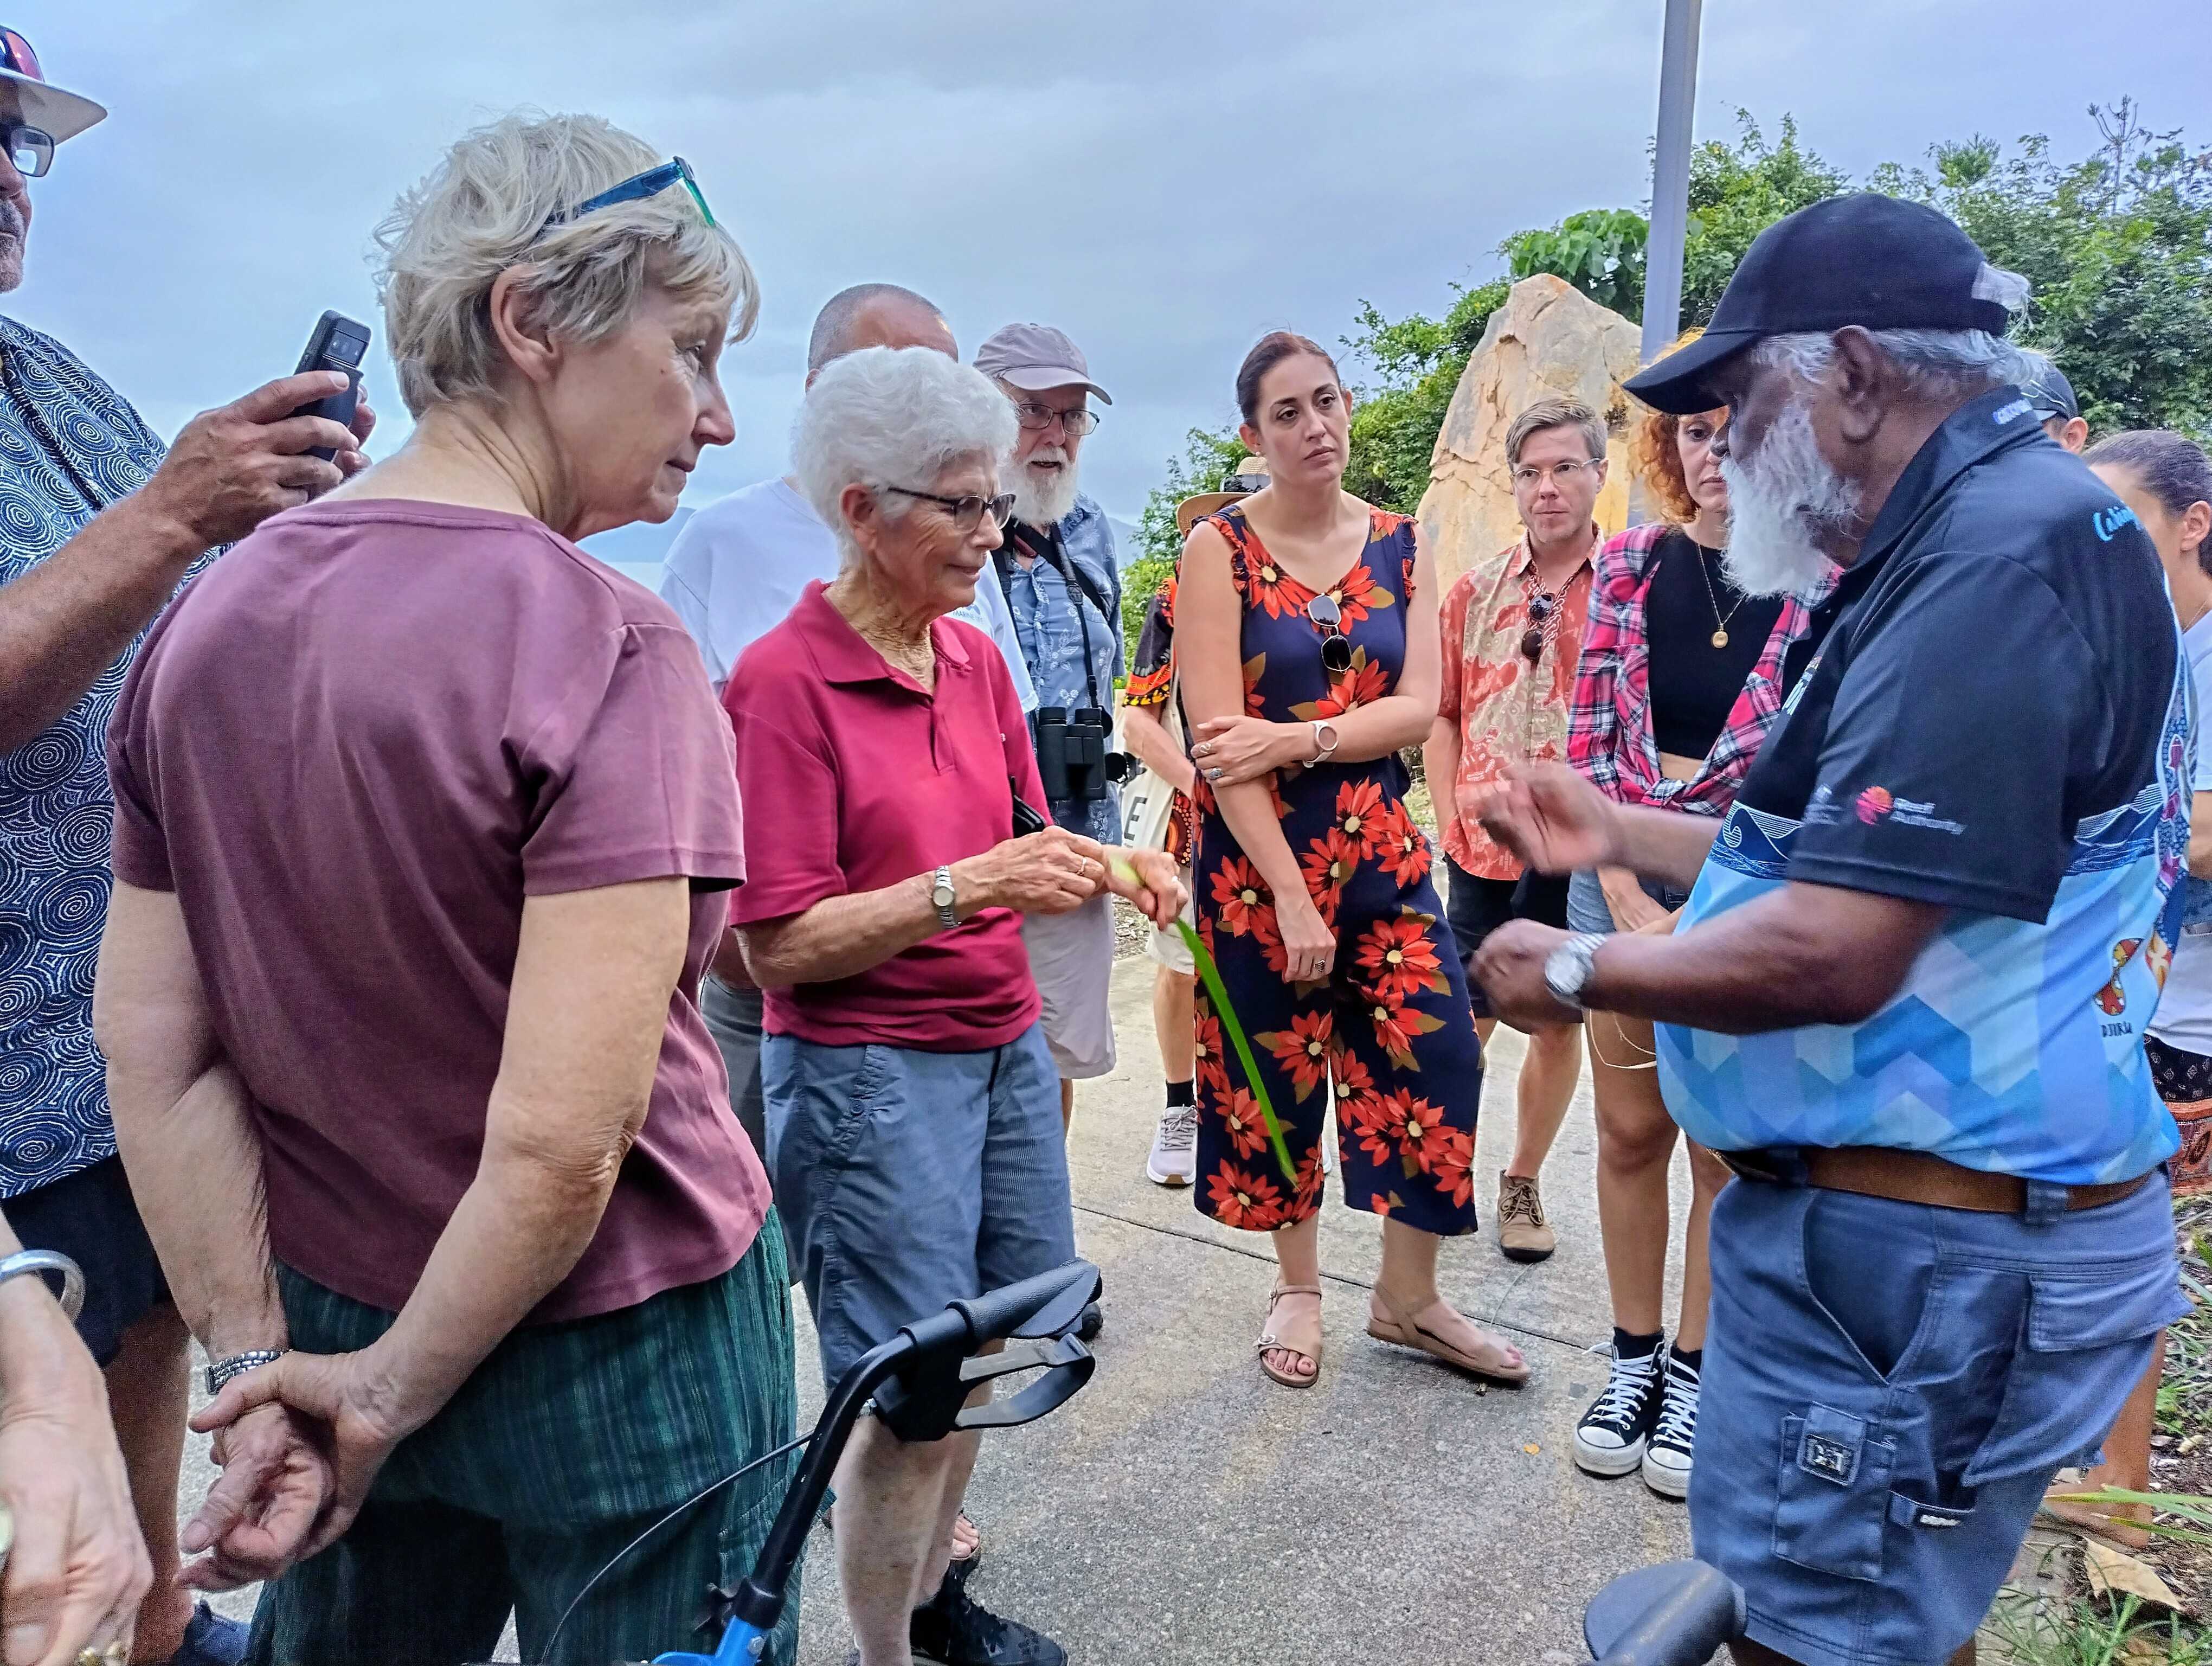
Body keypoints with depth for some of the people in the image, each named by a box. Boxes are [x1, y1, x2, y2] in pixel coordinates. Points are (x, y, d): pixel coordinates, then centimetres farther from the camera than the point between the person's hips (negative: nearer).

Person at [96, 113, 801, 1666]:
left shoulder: (204, 621, -2)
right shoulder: (604, 646, -22)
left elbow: (150, 1044, -2)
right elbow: (561, 1139, -26)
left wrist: (260, 1364, 0)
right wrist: (395, 1389, -10)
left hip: (332, 1318, 6)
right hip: (619, 1361, -6)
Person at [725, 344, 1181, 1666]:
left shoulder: (977, 658, 6)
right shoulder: (783, 683, -14)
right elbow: (779, 946, -16)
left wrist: (1104, 867, -6)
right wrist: (966, 888, -24)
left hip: (1006, 1048, 7)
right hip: (869, 1072, -7)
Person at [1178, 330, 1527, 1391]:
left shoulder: (1400, 545, 7)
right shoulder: (1220, 549, -6)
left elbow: (1419, 707, -3)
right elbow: (1219, 742, -14)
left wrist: (1293, 739, -18)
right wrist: (1290, 896, -18)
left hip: (1379, 843, 4)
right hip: (1256, 848, -3)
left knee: (1436, 1057, 0)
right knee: (1276, 1067, 8)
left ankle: (1407, 1299, 20)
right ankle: (1298, 1287, 30)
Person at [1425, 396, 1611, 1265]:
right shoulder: (1477, 590, 6)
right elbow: (1441, 713, 10)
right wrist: (1450, 817, 1)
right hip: (1483, 846, 2)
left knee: (1559, 1022, 10)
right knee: (1465, 1020, 8)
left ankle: (1523, 1184, 27)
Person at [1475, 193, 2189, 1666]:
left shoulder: (2003, 550, -20)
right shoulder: (1978, 532, 14)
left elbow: (1830, 954, -26)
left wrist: (1575, 972, -12)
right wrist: (1616, 835, 14)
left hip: (1923, 1253, -10)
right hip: (1886, 1212, 10)